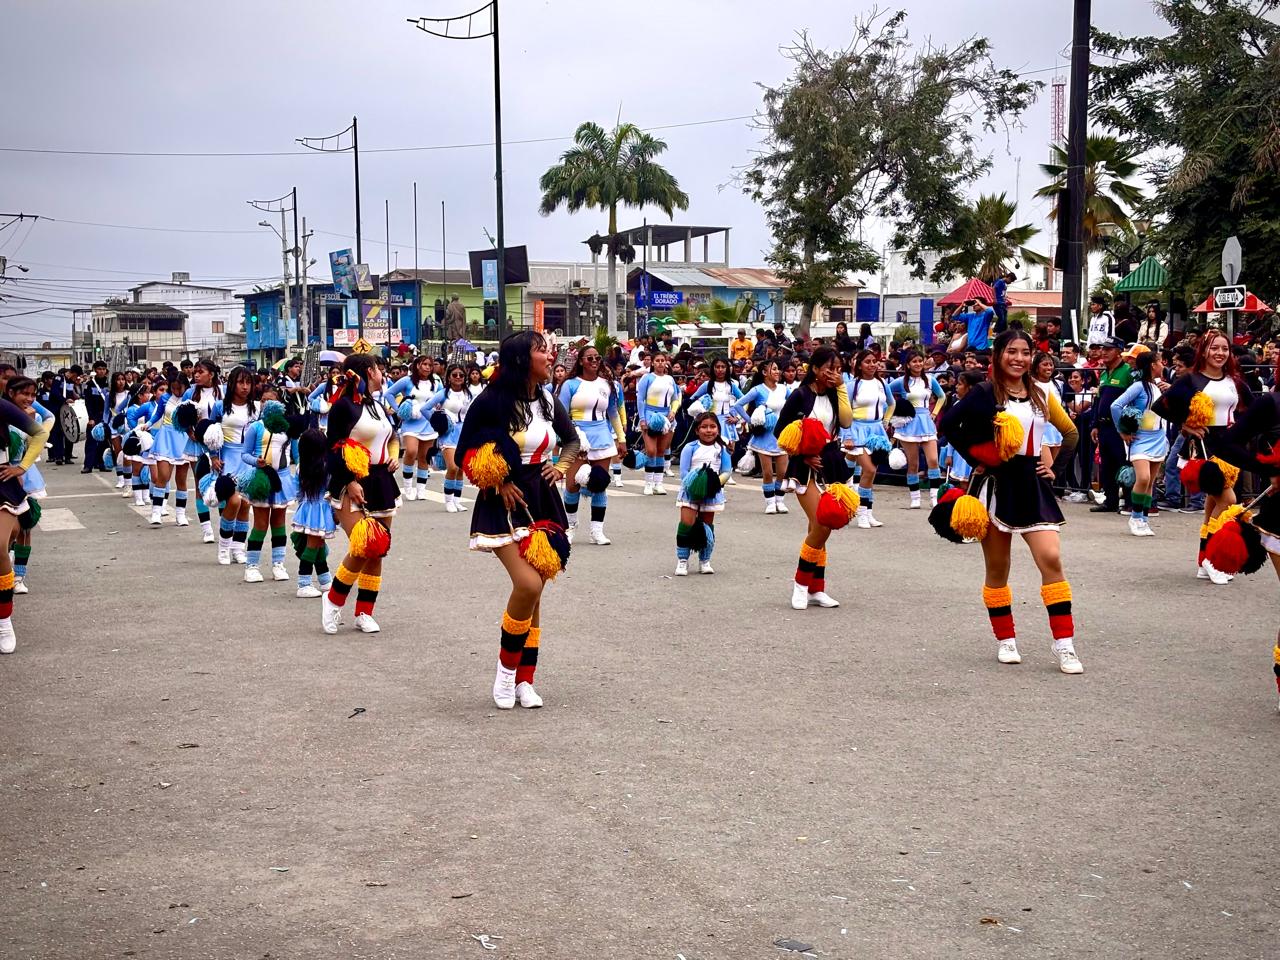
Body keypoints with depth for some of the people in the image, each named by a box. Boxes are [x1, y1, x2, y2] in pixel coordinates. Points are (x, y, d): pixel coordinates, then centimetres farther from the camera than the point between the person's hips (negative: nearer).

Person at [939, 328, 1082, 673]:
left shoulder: (1042, 394, 8)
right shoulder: (985, 393, -3)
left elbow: (1070, 432, 19)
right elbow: (948, 423, -7)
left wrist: (1055, 465, 8)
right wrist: (974, 457, -9)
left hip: (1032, 484, 2)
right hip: (996, 485, -2)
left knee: (1051, 559, -11)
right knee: (997, 569, 5)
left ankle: (1064, 646, -8)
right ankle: (1006, 641, 20)